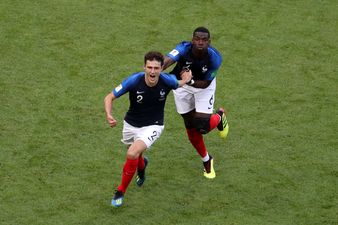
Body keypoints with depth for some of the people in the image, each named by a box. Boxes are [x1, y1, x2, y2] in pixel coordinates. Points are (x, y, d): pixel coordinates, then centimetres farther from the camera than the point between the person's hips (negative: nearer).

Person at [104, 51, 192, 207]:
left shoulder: (167, 80, -22)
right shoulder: (134, 80, -26)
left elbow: (179, 83, 8)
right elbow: (109, 97, -20)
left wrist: (186, 80, -8)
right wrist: (108, 115, -34)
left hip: (152, 126, -2)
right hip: (131, 124, 2)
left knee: (132, 154, -25)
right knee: (135, 155, 24)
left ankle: (121, 191, -4)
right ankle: (142, 165, 65)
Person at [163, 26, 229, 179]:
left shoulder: (214, 57, -31)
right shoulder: (184, 48, -35)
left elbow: (205, 83, -22)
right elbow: (167, 60, -54)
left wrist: (190, 81, -41)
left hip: (204, 85, -1)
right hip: (181, 85, 1)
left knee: (202, 126, -13)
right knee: (190, 127, 9)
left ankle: (219, 117, 26)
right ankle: (206, 160, 34)